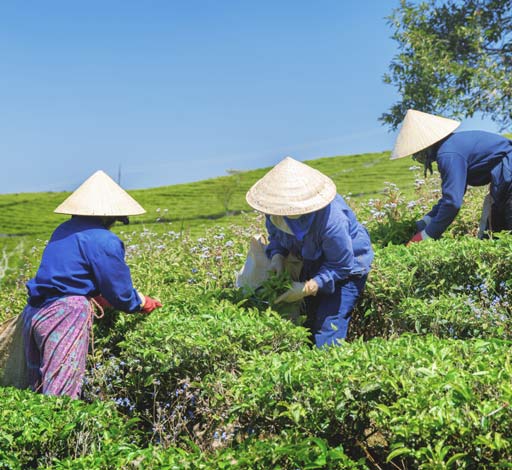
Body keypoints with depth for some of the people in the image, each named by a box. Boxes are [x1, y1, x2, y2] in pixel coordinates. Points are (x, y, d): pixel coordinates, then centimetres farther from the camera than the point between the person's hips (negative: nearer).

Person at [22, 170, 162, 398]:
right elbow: (120, 292, -6)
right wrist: (143, 303, 13)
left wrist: (95, 296, 30)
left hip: (34, 313, 9)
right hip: (65, 317, -9)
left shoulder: (63, 231, 13)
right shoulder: (104, 240, -12)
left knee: (38, 391, 16)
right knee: (62, 395, -4)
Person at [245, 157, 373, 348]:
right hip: (314, 263, 7)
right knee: (308, 323, 15)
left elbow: (341, 266, -29)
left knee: (327, 331, -15)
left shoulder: (331, 219, -41)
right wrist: (277, 255, -21)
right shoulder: (275, 211, -21)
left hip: (348, 268, -7)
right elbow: (276, 236, 1)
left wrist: (309, 287, -36)